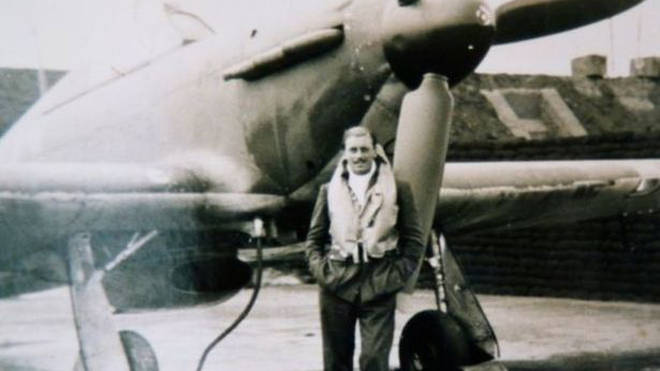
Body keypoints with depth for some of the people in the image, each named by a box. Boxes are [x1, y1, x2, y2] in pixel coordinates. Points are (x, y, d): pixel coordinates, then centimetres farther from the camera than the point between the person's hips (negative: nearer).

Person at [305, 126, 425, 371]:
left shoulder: (398, 189, 7)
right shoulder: (329, 190, 12)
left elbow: (414, 239, 7)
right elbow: (314, 239, 15)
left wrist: (397, 276, -3)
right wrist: (321, 271, 0)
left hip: (379, 287, -2)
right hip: (336, 286, 2)